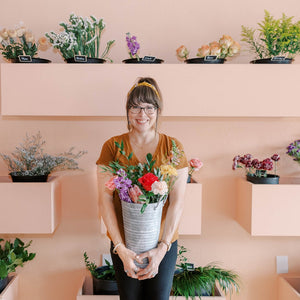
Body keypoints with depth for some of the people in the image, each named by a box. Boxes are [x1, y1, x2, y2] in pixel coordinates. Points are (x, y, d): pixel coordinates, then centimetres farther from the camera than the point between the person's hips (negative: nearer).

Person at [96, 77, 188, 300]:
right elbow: (105, 199, -8)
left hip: (164, 242, 0)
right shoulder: (112, 147, -3)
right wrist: (120, 248, -15)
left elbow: (177, 202, -7)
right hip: (124, 243, 0)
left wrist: (162, 248, -15)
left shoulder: (173, 147, -3)